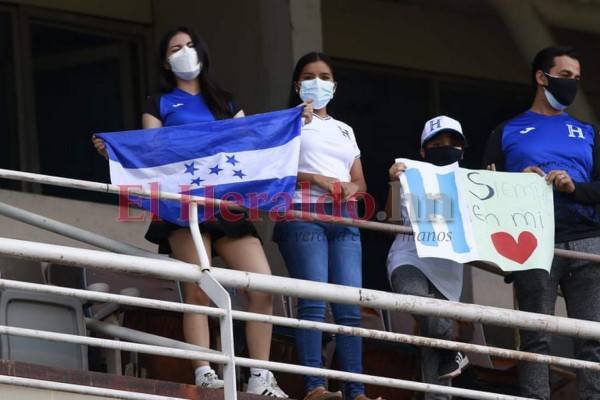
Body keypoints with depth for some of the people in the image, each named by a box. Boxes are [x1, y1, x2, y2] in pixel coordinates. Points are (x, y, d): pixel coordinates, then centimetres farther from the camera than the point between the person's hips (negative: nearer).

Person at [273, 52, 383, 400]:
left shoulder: (344, 131, 27)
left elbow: (361, 182, 23)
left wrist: (351, 188, -1)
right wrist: (315, 179, -15)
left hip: (343, 219, 5)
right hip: (304, 214, -5)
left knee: (350, 306, -5)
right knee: (314, 301, -17)